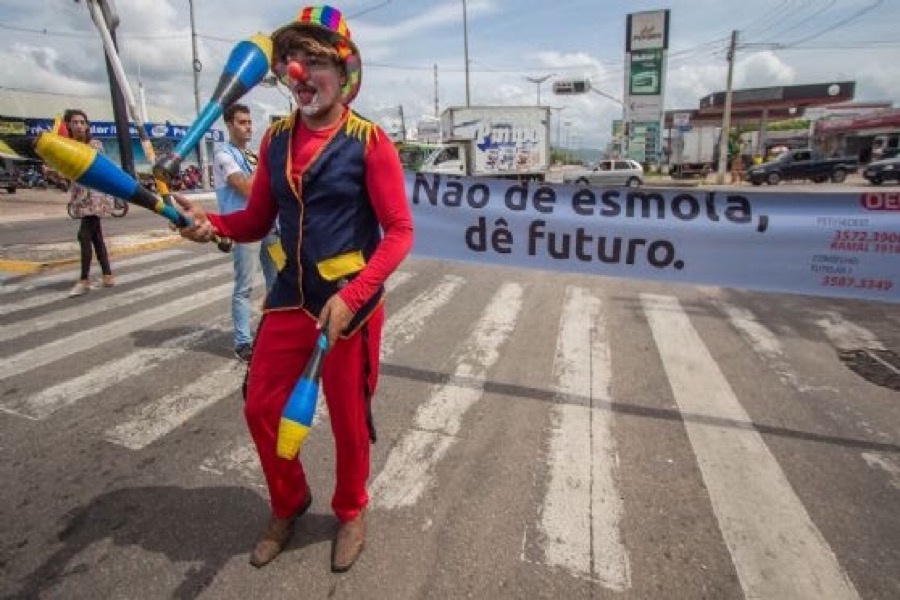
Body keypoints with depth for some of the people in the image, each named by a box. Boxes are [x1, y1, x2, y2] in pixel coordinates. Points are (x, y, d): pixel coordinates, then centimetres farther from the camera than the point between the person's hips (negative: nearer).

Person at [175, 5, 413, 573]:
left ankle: (351, 511, 38)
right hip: (289, 298, 5)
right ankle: (289, 503, 39)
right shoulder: (276, 139, 7)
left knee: (348, 418, 9)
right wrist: (211, 223, -11)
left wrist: (350, 297, -23)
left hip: (351, 302, -5)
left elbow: (400, 231, -13)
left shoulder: (369, 142, -9)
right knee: (261, 408, 11)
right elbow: (258, 221, 11)